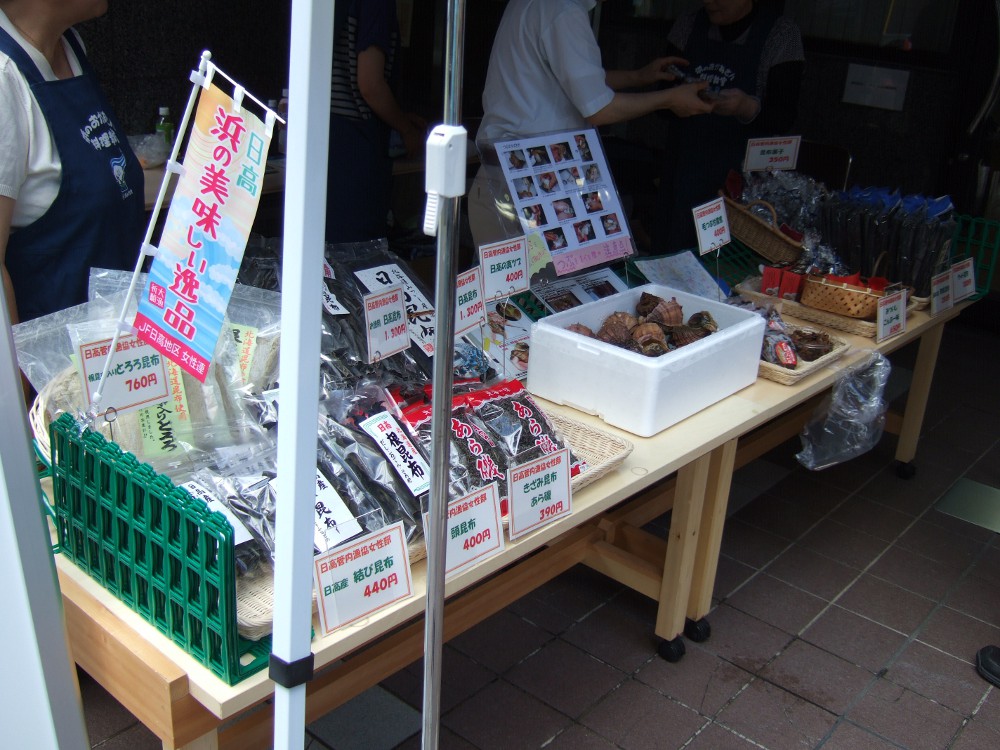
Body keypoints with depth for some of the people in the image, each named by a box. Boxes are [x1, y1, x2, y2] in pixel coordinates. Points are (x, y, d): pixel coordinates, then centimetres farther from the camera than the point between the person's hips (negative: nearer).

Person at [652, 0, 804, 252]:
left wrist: (748, 107, -27)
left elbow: (783, 118, -7)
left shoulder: (781, 33, -4)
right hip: (684, 168, 3)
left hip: (739, 174, -3)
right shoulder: (689, 24, 6)